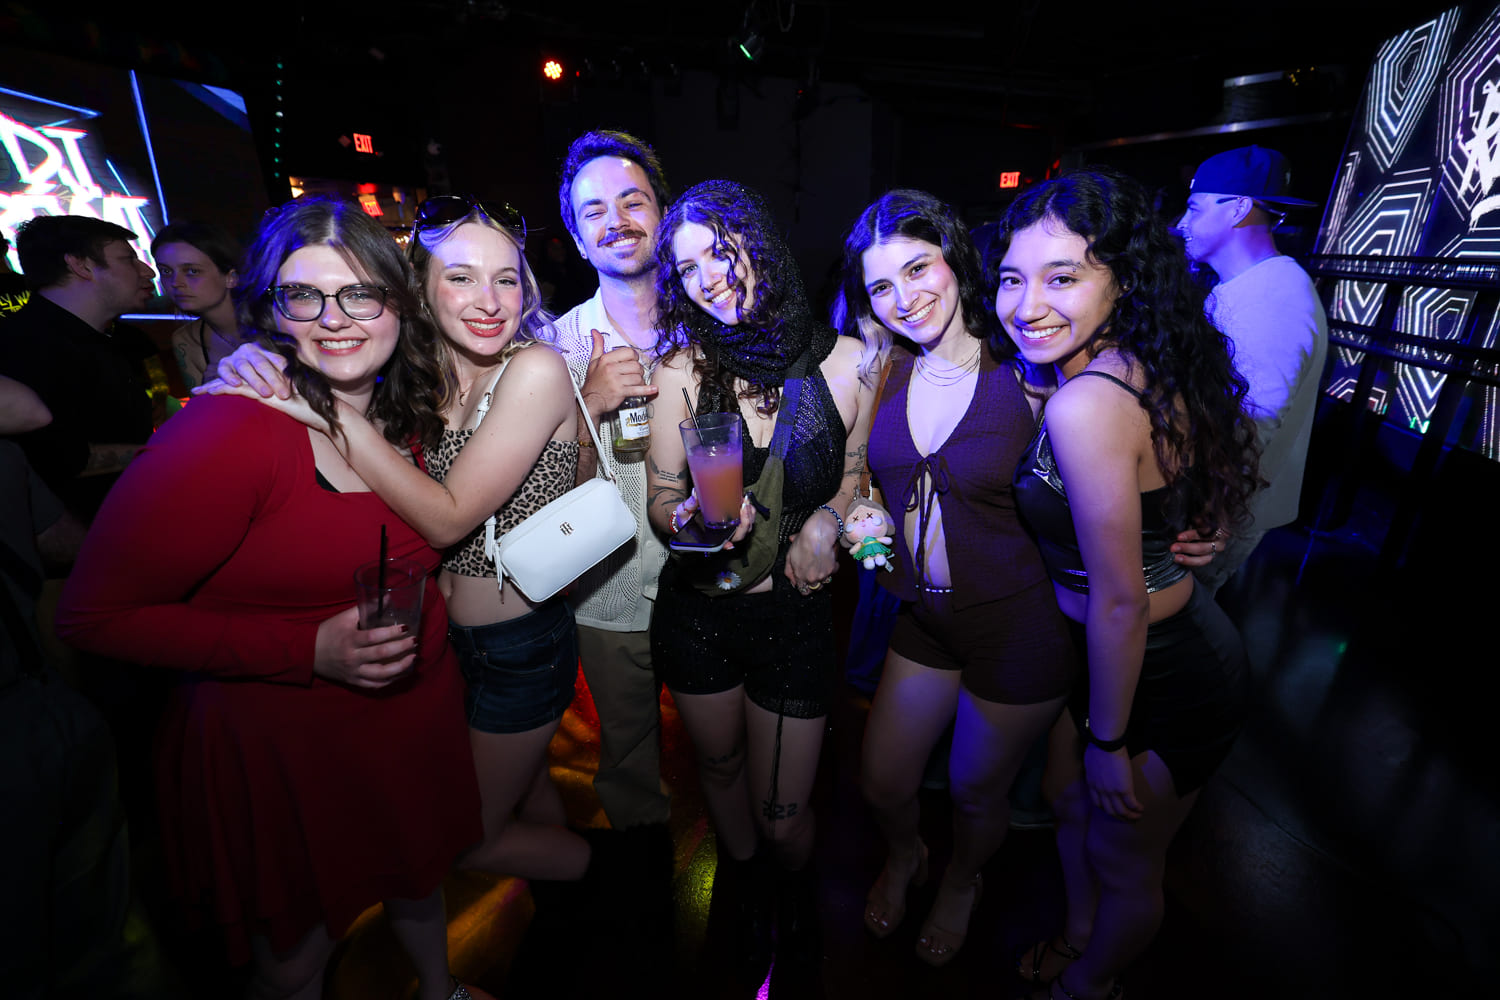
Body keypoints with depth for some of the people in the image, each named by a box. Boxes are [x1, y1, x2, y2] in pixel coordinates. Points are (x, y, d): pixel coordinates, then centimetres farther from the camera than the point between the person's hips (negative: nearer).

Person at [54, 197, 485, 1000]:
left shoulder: (405, 412, -3)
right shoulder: (229, 429, -24)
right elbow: (93, 615, -20)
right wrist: (310, 650, -28)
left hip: (415, 718, 6)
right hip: (279, 750, -6)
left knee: (419, 878, 32)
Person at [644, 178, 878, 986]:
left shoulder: (844, 362, -9)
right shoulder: (684, 368, -8)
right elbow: (660, 500, -3)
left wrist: (826, 518, -12)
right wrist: (688, 518, -24)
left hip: (794, 613, -1)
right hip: (696, 612, 2)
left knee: (783, 816, 11)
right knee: (719, 767, 25)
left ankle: (795, 897, 52)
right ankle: (743, 889, 60)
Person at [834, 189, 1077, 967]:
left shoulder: (1025, 378, -18)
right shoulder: (881, 377, -5)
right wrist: (867, 519, -10)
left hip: (1022, 627, -4)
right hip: (925, 614, 4)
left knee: (976, 791, 20)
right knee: (880, 783, 17)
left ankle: (961, 883, 56)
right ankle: (903, 857, 55)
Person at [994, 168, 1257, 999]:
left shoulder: (1085, 406, -32)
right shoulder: (1141, 367, -4)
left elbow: (1121, 603, -26)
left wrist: (1108, 742, -14)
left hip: (1162, 681, -8)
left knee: (1122, 862, 20)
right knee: (1070, 802, 29)